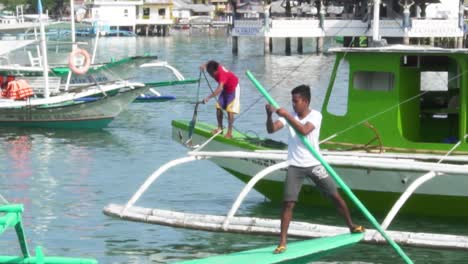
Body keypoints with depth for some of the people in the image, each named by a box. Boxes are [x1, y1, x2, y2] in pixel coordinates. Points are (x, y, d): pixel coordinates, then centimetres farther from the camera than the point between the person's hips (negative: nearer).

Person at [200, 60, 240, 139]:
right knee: (219, 107, 2)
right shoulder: (216, 67, -16)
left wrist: (209, 97, -57)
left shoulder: (221, 74, -39)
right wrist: (204, 66, -11)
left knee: (230, 110, -12)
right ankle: (220, 128, 14)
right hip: (225, 88, 8)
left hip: (233, 88, -8)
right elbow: (209, 63, 11)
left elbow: (220, 88, -52)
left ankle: (229, 132, -9)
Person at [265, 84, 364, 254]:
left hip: (314, 164, -1)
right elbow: (271, 130, -12)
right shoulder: (289, 116, -1)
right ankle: (282, 242, -5)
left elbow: (304, 130, -27)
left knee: (336, 197, 7)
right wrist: (269, 115, -31)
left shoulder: (315, 115, -8)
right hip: (295, 167, 1)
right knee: (288, 203, -9)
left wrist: (286, 115, -30)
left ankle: (351, 226, 29)